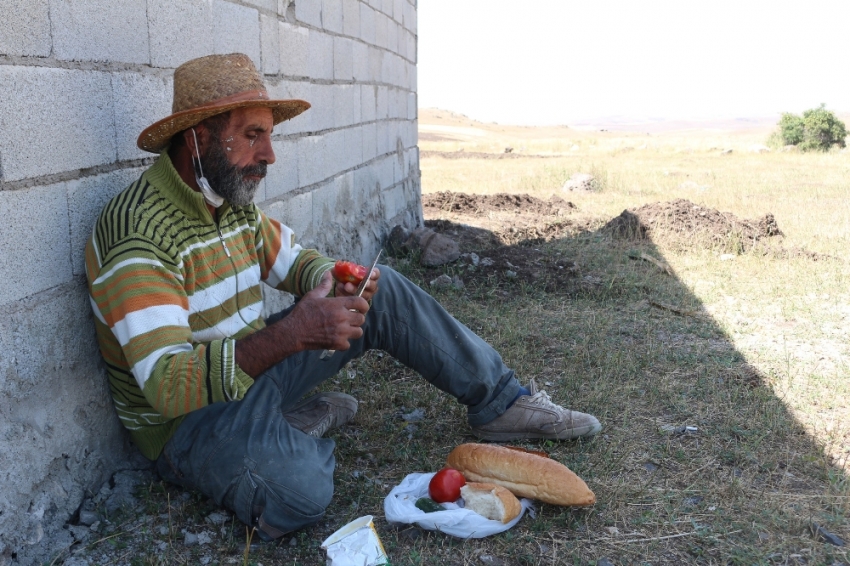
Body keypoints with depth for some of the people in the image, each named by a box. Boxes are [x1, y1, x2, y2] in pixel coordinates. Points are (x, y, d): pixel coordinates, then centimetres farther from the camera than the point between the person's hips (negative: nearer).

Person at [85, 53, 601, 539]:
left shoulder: (233, 199, -1)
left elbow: (293, 259, 12)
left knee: (381, 291, 0)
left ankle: (500, 401, 8)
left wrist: (332, 283, -13)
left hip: (249, 371, 8)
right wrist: (291, 333, -44)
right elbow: (167, 383, -35)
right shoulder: (137, 229, -27)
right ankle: (286, 432, -2)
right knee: (300, 485, -37)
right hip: (185, 420, -7)